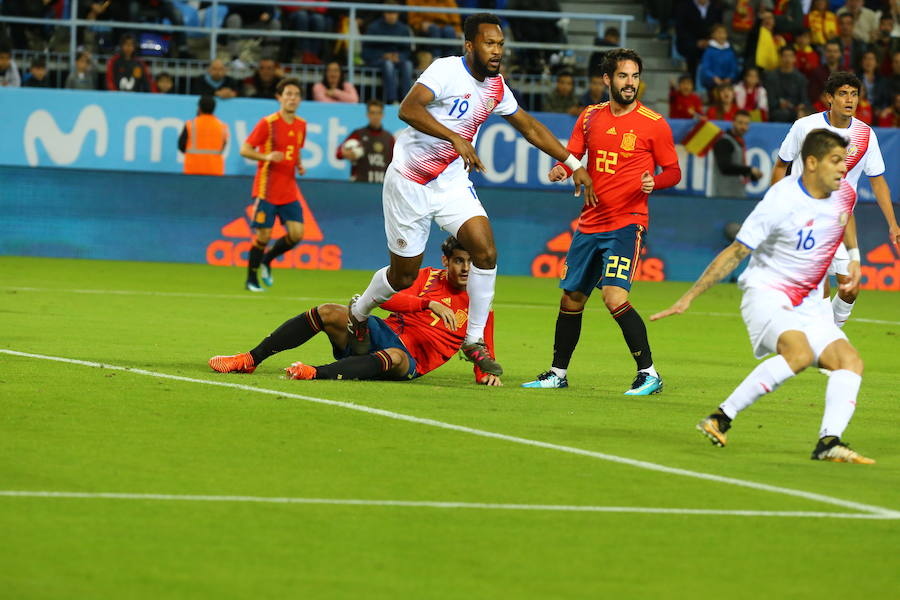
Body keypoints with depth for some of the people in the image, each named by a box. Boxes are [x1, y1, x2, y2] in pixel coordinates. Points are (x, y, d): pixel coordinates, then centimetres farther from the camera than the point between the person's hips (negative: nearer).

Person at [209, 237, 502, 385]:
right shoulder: (428, 277, 12)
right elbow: (388, 299, -4)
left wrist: (486, 373, -10)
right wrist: (429, 303, -18)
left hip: (410, 361, -3)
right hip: (385, 333, 3)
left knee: (394, 357, -42)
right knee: (327, 313, -20)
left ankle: (319, 373, -59)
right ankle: (250, 360, -17)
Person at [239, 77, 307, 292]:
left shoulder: (301, 125, 9)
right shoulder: (268, 123, -10)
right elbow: (245, 149, -9)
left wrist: (299, 165, 4)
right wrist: (266, 157, -26)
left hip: (289, 191, 5)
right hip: (266, 190, -5)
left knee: (296, 234, -5)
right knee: (263, 236, -5)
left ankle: (266, 260, 21)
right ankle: (251, 279, 12)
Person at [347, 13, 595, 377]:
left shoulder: (495, 87, 3)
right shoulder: (447, 70, -19)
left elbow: (530, 128, 15)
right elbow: (408, 109, -34)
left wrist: (575, 165, 13)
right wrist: (456, 139, -42)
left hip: (451, 183, 5)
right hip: (409, 183, -5)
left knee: (485, 251, -16)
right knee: (403, 276, 4)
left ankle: (474, 340, -2)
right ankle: (358, 314, 35)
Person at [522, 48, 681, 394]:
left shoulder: (653, 124, -4)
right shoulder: (590, 118, 8)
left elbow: (673, 171, 1)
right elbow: (571, 155, 9)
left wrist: (653, 182, -20)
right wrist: (561, 170, -14)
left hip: (626, 223, -6)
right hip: (590, 223, 6)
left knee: (614, 296, -21)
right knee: (571, 299, 13)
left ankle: (649, 374, -14)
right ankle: (558, 373, 29)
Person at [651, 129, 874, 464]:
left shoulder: (844, 194, 1)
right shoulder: (781, 201, -20)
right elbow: (734, 253, -15)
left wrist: (853, 256, 20)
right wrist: (689, 297, -15)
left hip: (809, 304, 7)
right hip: (767, 294, -7)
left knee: (850, 361, -15)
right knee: (799, 352, -33)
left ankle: (829, 443, -26)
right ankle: (720, 419, -24)